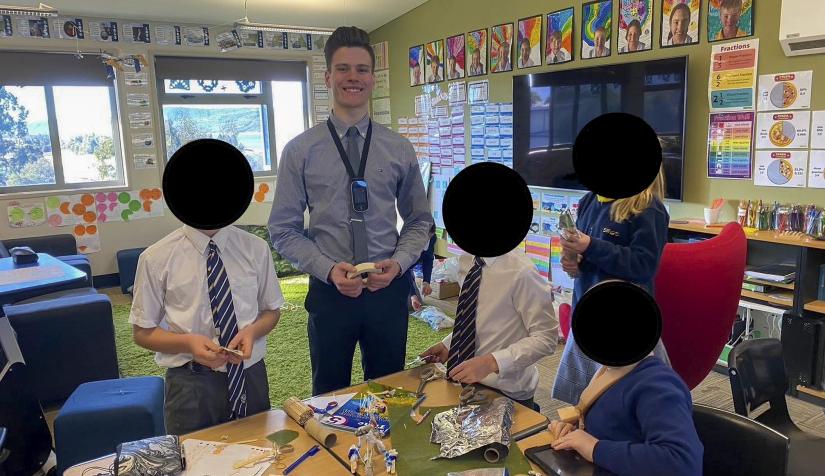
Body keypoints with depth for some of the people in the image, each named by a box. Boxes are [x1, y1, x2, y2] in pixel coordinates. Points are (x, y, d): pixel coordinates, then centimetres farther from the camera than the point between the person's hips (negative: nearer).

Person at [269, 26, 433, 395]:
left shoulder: (399, 149, 1)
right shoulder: (300, 151, -4)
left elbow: (419, 221, 6)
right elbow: (283, 230, -3)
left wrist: (398, 263, -12)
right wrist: (328, 269, -17)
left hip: (389, 289, 2)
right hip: (329, 290, -1)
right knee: (330, 397, 16)